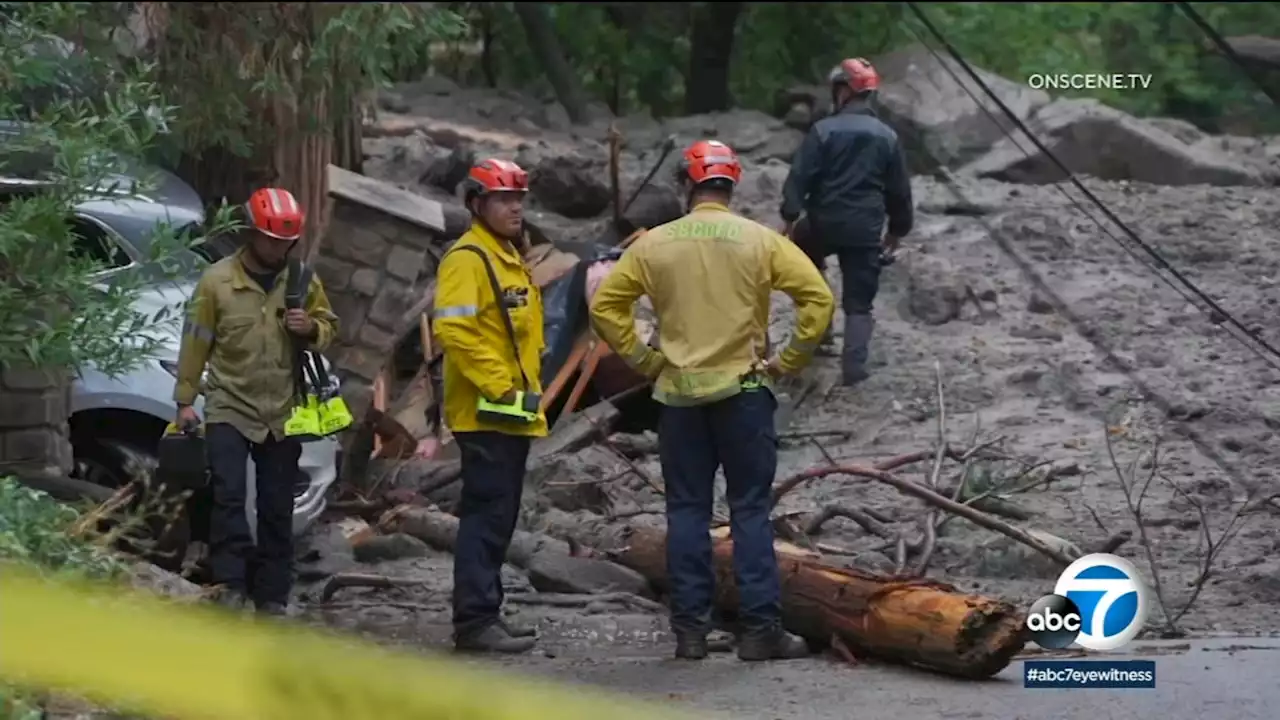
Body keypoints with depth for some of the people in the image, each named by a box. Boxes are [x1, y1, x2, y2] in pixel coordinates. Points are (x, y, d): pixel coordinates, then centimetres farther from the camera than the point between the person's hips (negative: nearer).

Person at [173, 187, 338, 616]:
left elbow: (328, 327, 11)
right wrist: (185, 400, -1)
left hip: (283, 415, 3)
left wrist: (311, 328, -13)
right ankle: (231, 582, -14)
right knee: (228, 495, -18)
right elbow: (196, 341, -2)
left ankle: (272, 596, 15)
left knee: (277, 509, 8)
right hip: (229, 408, -3)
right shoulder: (217, 281, -6)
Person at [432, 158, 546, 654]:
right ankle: (474, 621, -13)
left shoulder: (511, 259, 20)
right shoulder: (467, 259, -12)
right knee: (486, 516, -12)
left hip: (514, 415, 10)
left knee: (498, 519, 13)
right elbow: (453, 330, -22)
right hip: (486, 414, -10)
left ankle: (485, 613, 18)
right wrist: (496, 387, -22)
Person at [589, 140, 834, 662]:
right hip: (744, 393, -1)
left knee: (687, 511, 7)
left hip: (679, 395, 1)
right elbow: (818, 297, -9)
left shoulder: (655, 244, 1)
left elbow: (605, 306, 3)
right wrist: (789, 360, -1)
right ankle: (760, 629, -2)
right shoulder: (760, 241, -3)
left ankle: (690, 629, 6)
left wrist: (642, 359, 8)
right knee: (750, 511, 1)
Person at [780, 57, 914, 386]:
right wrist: (898, 228, 22)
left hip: (824, 222, -2)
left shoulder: (824, 130, -6)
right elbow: (900, 189, 12)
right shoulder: (887, 137, 5)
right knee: (858, 301, 5)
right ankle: (853, 366, -7)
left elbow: (799, 176, -11)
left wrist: (790, 216, -9)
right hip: (866, 228, 2)